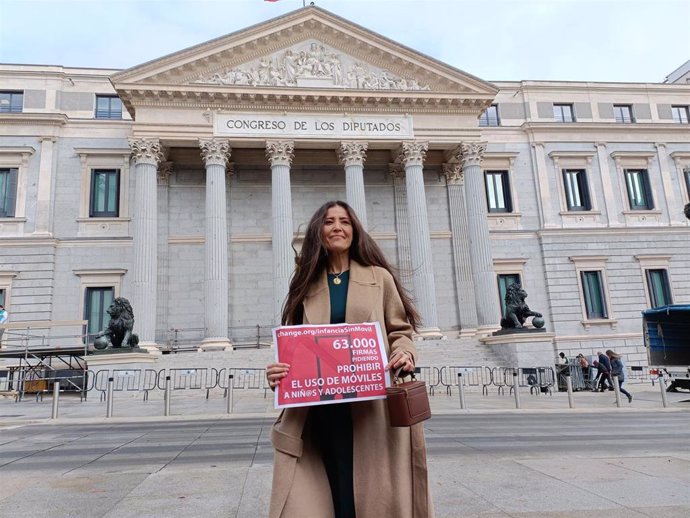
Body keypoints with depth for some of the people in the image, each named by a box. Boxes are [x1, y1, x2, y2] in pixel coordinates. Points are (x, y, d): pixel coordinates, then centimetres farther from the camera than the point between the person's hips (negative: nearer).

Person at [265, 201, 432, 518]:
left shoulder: (379, 277, 8)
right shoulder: (307, 285, 11)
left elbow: (400, 331, 8)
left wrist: (405, 353, -14)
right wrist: (279, 372, -9)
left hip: (373, 406, -1)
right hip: (323, 410, 1)